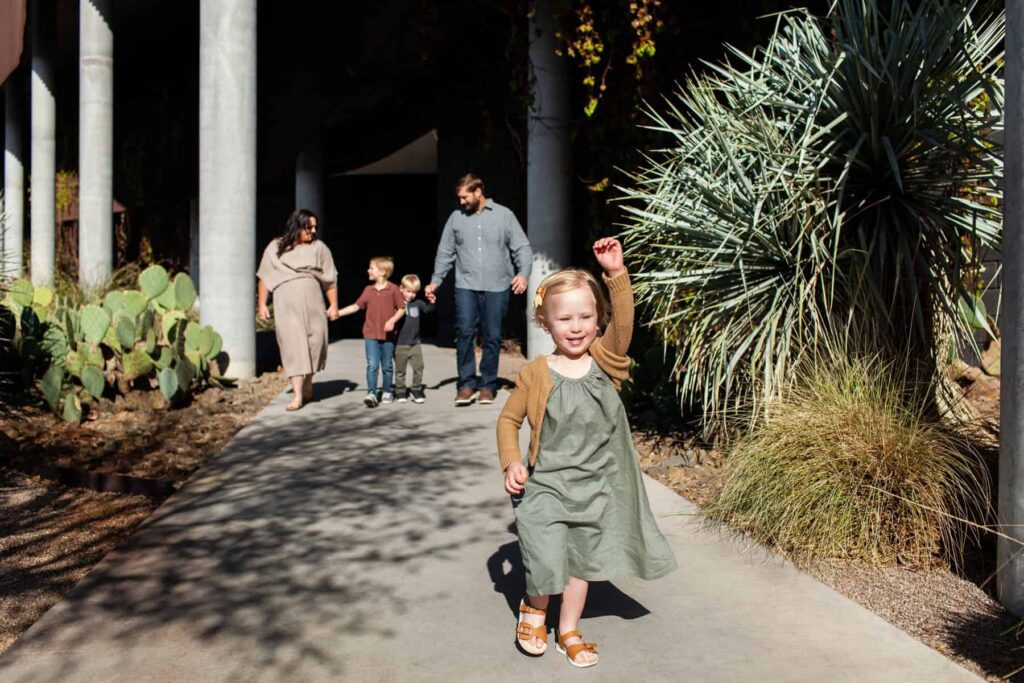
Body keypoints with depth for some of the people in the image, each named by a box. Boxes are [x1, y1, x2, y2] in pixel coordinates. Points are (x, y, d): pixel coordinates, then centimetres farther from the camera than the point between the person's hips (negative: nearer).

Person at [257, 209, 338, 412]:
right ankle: (298, 395, -10)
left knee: (313, 345, 5)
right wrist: (262, 304, 2)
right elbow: (264, 278, 7)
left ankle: (307, 387, 25)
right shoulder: (275, 248, 5)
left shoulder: (319, 248, 6)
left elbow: (330, 279, 6)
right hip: (286, 307, -2)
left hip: (313, 305, 2)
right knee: (293, 347, -8)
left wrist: (334, 305, 3)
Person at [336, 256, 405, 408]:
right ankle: (371, 393, -11)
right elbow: (356, 306, 13)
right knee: (372, 365, -8)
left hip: (387, 335, -2)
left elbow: (402, 309, -2)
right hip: (371, 334, 2)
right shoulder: (369, 290, 7)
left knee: (387, 366, 10)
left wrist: (392, 321, -17)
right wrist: (338, 313, 8)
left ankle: (387, 392, 23)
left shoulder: (393, 289, -4)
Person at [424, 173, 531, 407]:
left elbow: (522, 248, 3)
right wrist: (435, 281, 6)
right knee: (464, 332, -11)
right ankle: (466, 383, -2)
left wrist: (523, 274, -13)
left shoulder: (504, 215, 5)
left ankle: (488, 385, 13)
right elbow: (445, 253, 13)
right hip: (466, 285, 1)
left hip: (496, 287, -1)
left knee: (492, 337, 2)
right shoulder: (456, 217, 10)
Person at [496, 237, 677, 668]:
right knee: (546, 560, -11)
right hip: (545, 485, -3)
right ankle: (533, 608, 23)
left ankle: (568, 632, 37)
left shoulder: (604, 360, -6)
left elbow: (623, 322, -23)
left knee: (582, 561, 16)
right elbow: (509, 420, 0)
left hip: (595, 486, 3)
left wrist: (616, 274, -34)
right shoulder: (536, 375, -10)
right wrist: (511, 463, -14)